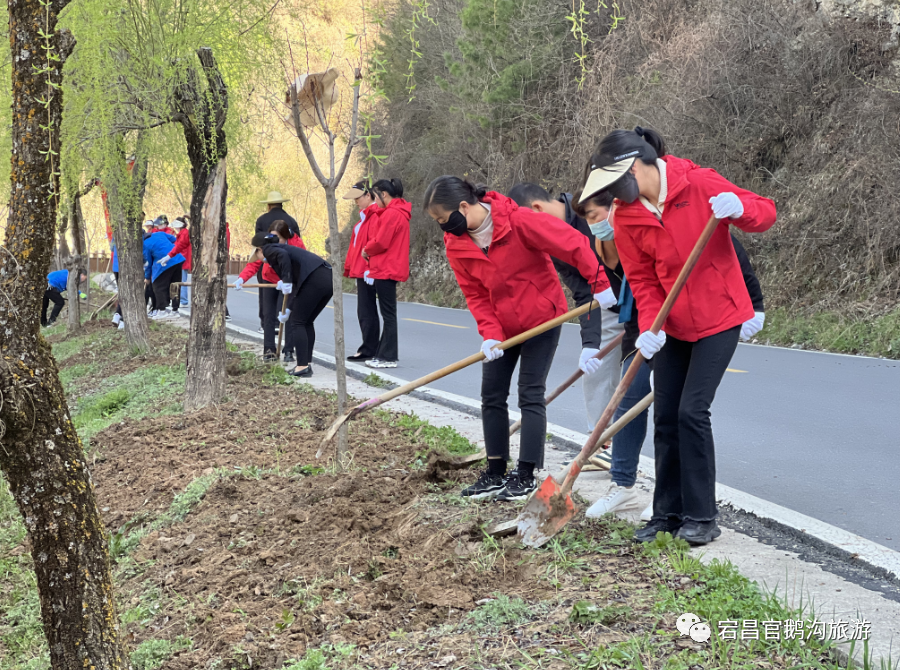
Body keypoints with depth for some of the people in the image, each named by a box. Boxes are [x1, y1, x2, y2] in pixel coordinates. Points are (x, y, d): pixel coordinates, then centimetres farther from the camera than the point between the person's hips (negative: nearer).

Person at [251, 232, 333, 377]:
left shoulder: (268, 250, 8)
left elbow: (283, 255, -18)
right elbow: (297, 285, 33)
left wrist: (286, 281, -15)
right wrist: (289, 309, 37)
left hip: (314, 279, -9)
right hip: (328, 278, 9)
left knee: (297, 322, 4)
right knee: (307, 322, 20)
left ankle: (302, 367, 3)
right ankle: (306, 364, 23)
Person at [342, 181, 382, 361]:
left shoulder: (375, 216, -14)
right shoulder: (366, 216, 19)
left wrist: (369, 268, -25)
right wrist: (350, 267, 20)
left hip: (367, 272, -11)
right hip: (361, 271, 11)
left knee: (366, 312, -6)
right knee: (365, 312, 13)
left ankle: (369, 351, -1)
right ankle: (368, 350, 19)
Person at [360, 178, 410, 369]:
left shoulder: (391, 214, -15)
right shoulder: (399, 212, 16)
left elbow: (380, 242, -19)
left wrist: (366, 250, -1)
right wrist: (370, 252, 7)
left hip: (386, 271, -10)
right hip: (389, 269, 10)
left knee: (388, 314, -6)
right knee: (388, 313, 14)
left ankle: (389, 357, -3)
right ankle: (384, 354, 19)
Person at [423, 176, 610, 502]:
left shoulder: (518, 220, -27)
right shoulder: (455, 244, -9)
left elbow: (573, 244, -25)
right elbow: (475, 295, -4)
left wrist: (599, 285, -23)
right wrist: (490, 334, -18)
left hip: (542, 317, -6)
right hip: (502, 326, 6)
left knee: (531, 395, -6)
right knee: (491, 395, 6)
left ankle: (526, 475, 2)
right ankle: (496, 472, 17)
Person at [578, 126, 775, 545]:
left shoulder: (698, 184, -16)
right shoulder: (625, 215, -3)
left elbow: (764, 213, -12)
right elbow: (641, 280, -2)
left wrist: (739, 208, -35)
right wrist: (649, 326, -18)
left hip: (718, 318, -5)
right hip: (673, 326, 5)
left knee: (692, 411, -12)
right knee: (666, 417, 6)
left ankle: (702, 518, -1)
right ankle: (668, 514, 18)